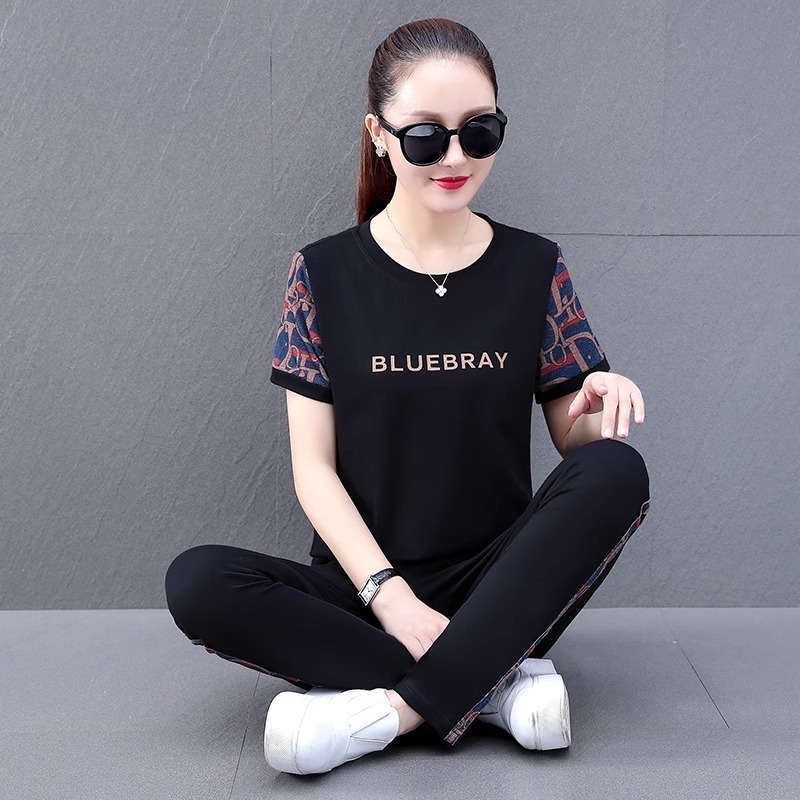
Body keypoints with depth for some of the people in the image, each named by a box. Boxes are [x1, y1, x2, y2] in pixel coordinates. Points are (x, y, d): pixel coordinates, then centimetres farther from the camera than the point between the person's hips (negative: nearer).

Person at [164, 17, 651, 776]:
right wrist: (390, 596, -17)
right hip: (364, 583, 0)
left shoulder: (535, 267, 2)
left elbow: (575, 440, 5)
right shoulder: (324, 273, -1)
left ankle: (393, 708, -27)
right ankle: (492, 680, -22)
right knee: (196, 583, -26)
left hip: (498, 584, 1)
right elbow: (313, 466, -4)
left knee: (619, 471, -27)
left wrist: (597, 409, -19)